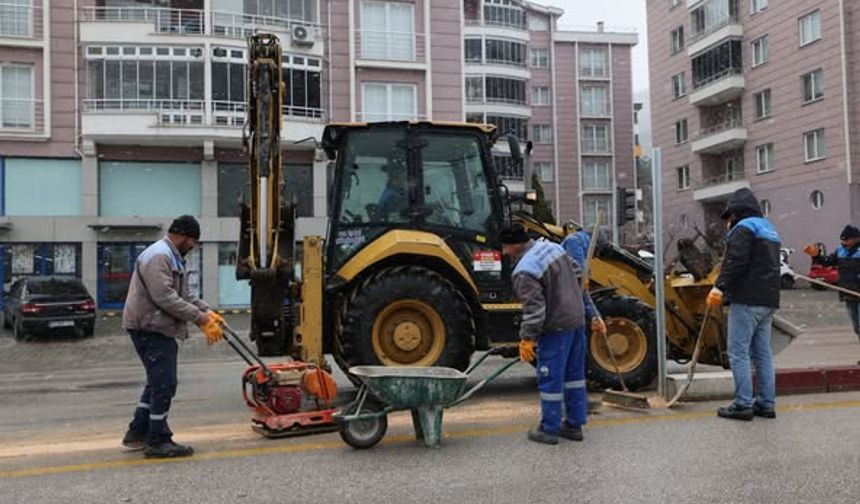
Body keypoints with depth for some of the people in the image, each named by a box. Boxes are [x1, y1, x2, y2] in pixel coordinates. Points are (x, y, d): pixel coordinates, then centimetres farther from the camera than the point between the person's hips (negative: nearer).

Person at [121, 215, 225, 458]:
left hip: (155, 327, 11)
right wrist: (200, 318, -22)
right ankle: (158, 442, 1)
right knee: (163, 384, -7)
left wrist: (207, 311, 6)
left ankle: (137, 433, 26)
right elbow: (165, 298, -25)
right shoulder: (158, 256, -17)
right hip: (150, 327, -11)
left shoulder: (173, 257, 18)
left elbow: (184, 294, 20)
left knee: (158, 383, 18)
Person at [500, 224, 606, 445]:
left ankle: (549, 429, 13)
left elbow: (534, 308, -25)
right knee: (574, 373, 16)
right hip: (577, 320, 9)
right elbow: (579, 281, 13)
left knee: (550, 379, 3)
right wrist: (593, 315, 18)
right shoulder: (553, 247, 8)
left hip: (556, 328, -9)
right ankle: (574, 424, 26)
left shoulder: (524, 271, -20)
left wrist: (527, 338, -18)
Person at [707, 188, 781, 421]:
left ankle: (743, 405, -5)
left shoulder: (744, 228, -7)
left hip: (746, 300, -9)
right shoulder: (769, 230, 23)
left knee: (739, 353, -6)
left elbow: (735, 262, -20)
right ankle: (766, 404, 15)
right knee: (763, 353, 11)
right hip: (768, 300, 9)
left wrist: (720, 287, -24)